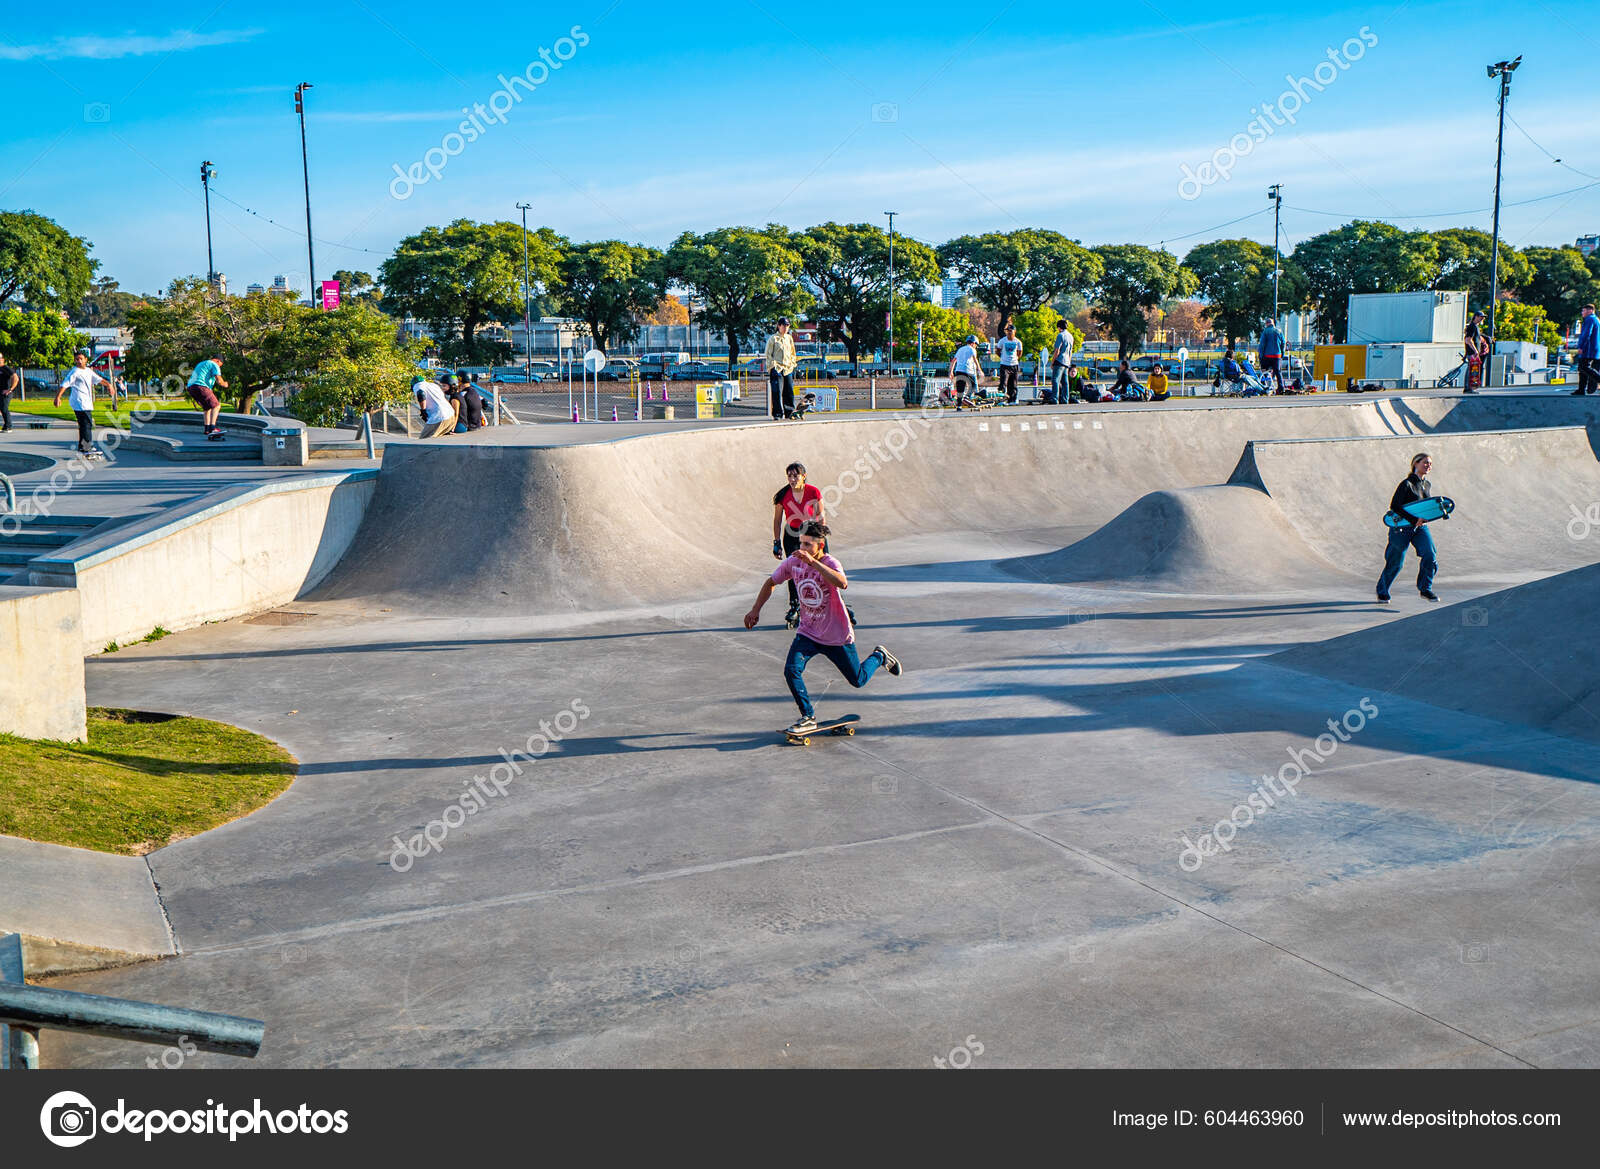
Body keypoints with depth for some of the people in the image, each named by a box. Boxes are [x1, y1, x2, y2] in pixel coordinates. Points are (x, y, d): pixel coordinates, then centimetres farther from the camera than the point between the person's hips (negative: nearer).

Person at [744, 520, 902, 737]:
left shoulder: (831, 564, -25)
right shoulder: (794, 562, -9)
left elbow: (842, 583, -49)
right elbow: (771, 582, 10)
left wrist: (812, 562, -52)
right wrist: (755, 610, 5)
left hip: (837, 636, -4)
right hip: (807, 633, 4)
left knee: (858, 680, 11)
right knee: (791, 671, -20)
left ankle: (879, 656, 43)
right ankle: (808, 717, -4)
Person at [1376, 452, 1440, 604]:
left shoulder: (1428, 485, 9)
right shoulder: (1407, 484, -13)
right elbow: (1394, 506, -18)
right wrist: (1414, 520, -22)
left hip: (1421, 528, 6)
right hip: (1403, 527, -6)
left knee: (1430, 555, -14)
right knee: (1395, 563, 2)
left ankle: (1425, 589, 2)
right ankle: (1382, 592, 22)